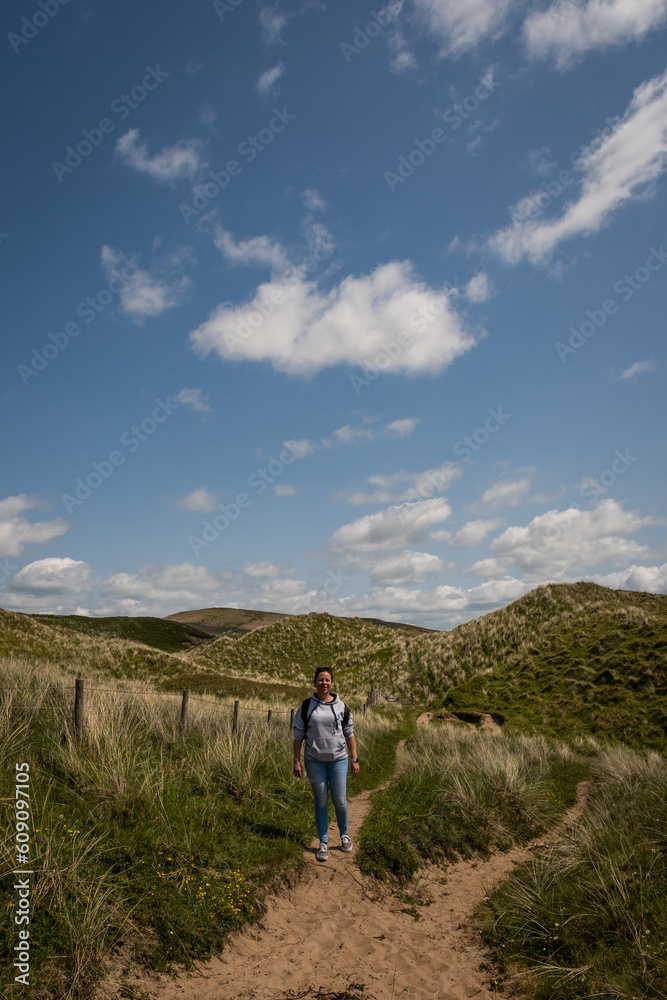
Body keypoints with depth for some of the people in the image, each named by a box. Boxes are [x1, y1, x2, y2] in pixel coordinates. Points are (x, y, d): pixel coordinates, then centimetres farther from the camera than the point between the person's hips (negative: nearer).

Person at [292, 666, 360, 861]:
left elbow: (349, 734, 6)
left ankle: (344, 833, 31)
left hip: (338, 759, 1)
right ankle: (323, 842, 20)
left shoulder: (341, 706, 2)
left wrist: (355, 759, 4)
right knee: (321, 802, 6)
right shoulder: (306, 706, -2)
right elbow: (298, 735, 1)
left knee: (339, 800, 5)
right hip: (314, 761, 0)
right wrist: (297, 761, -2)